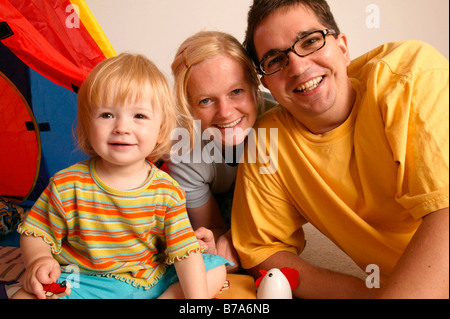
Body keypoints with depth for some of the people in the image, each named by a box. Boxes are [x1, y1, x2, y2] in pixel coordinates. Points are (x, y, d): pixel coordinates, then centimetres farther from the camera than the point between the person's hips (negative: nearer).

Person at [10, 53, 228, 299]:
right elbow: (35, 233, -1)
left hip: (150, 282, 2)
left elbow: (185, 252, -9)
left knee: (216, 268, -6)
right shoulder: (67, 185, -13)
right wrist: (38, 260, -23)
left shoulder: (167, 191, -11)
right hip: (83, 284, -1)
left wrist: (198, 298, -17)